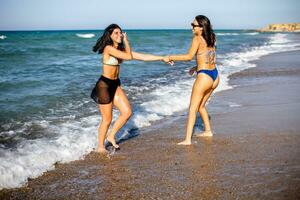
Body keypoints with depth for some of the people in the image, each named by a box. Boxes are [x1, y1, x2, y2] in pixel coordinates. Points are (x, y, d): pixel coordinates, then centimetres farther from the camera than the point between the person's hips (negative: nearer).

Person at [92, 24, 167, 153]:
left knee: (127, 112, 3)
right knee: (107, 119, 1)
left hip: (115, 85, 8)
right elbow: (129, 57, -24)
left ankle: (111, 136, 23)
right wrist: (126, 40, -10)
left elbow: (142, 57, 5)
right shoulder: (108, 48, -18)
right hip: (104, 85, -8)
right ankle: (100, 147, 20)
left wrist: (162, 58, 3)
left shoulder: (121, 49, 6)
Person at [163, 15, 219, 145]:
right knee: (200, 105, 25)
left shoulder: (197, 38, -11)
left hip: (204, 76, -8)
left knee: (192, 108, -4)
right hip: (214, 76, 8)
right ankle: (208, 131, 34)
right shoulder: (211, 39, 11)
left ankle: (188, 139, -8)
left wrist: (171, 58, -13)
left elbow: (189, 56, -19)